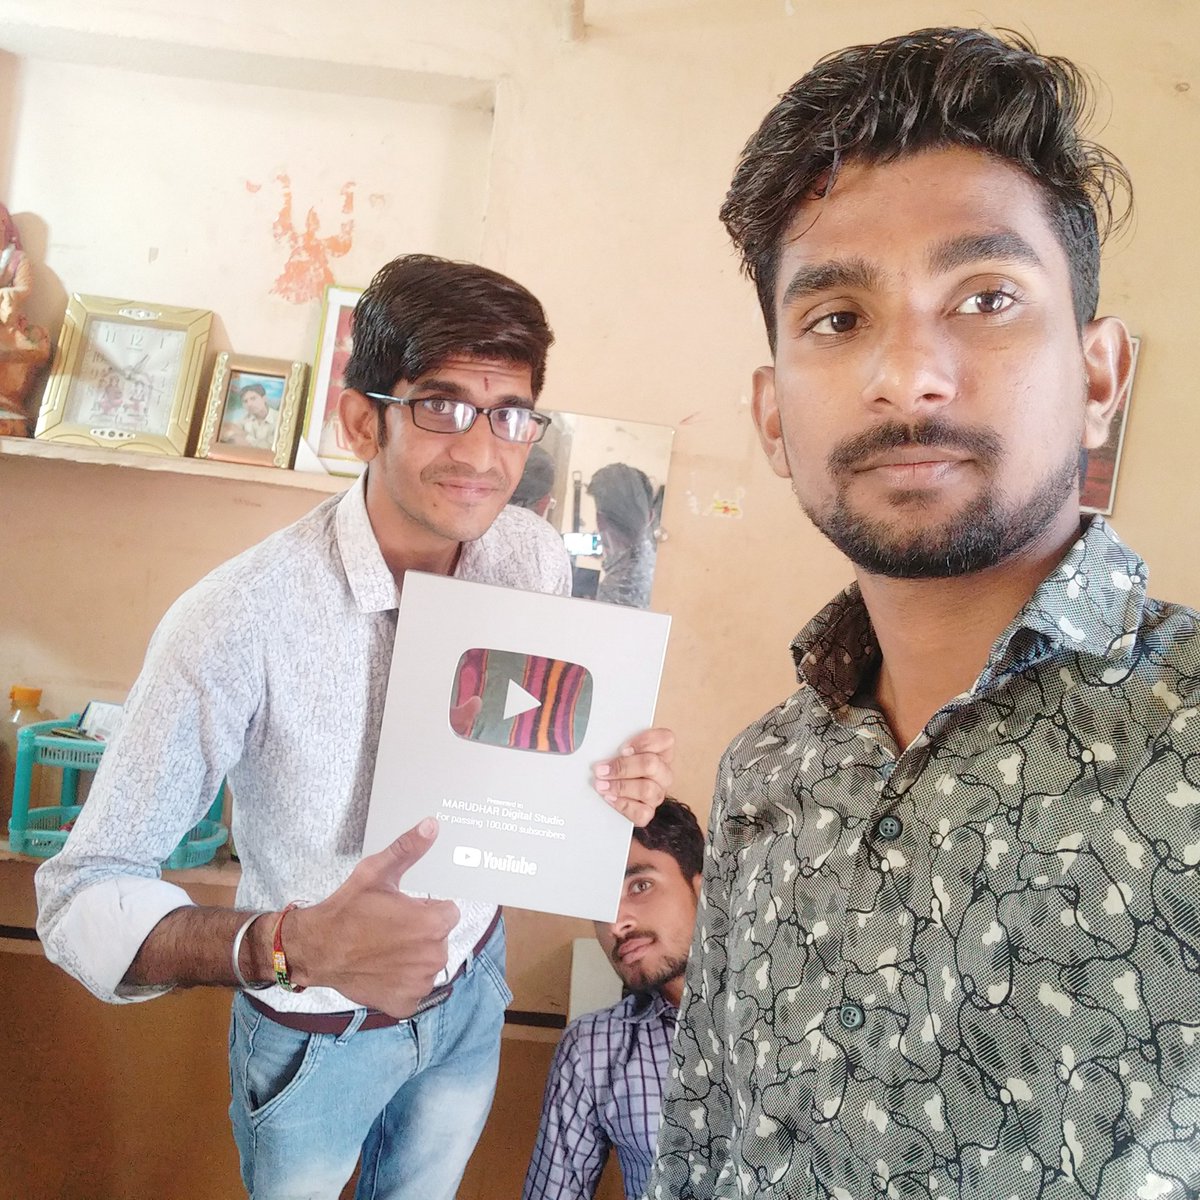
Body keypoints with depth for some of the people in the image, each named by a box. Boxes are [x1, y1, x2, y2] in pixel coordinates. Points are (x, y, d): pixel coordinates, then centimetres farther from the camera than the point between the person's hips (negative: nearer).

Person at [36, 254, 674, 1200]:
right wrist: (288, 943, -46)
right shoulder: (241, 619, -33)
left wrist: (618, 777, -22)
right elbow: (83, 895, -28)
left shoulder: (536, 560, -16)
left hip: (471, 985, 4)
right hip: (315, 1032, -3)